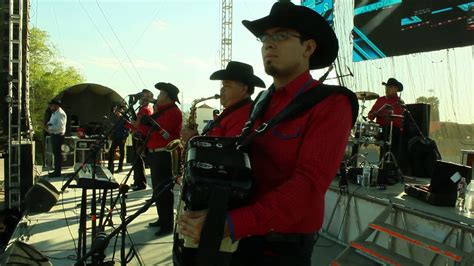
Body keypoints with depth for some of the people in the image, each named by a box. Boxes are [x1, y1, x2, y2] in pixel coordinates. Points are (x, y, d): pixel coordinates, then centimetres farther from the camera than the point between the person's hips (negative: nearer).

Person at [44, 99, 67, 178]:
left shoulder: (61, 114, -16)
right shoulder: (54, 113, 15)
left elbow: (60, 126, -25)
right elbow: (51, 122, 25)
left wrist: (49, 128, -24)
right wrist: (48, 124, 2)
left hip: (58, 136, -10)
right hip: (53, 135, 10)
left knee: (58, 154, -4)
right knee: (55, 153, 16)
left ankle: (58, 172, 3)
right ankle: (56, 170, 26)